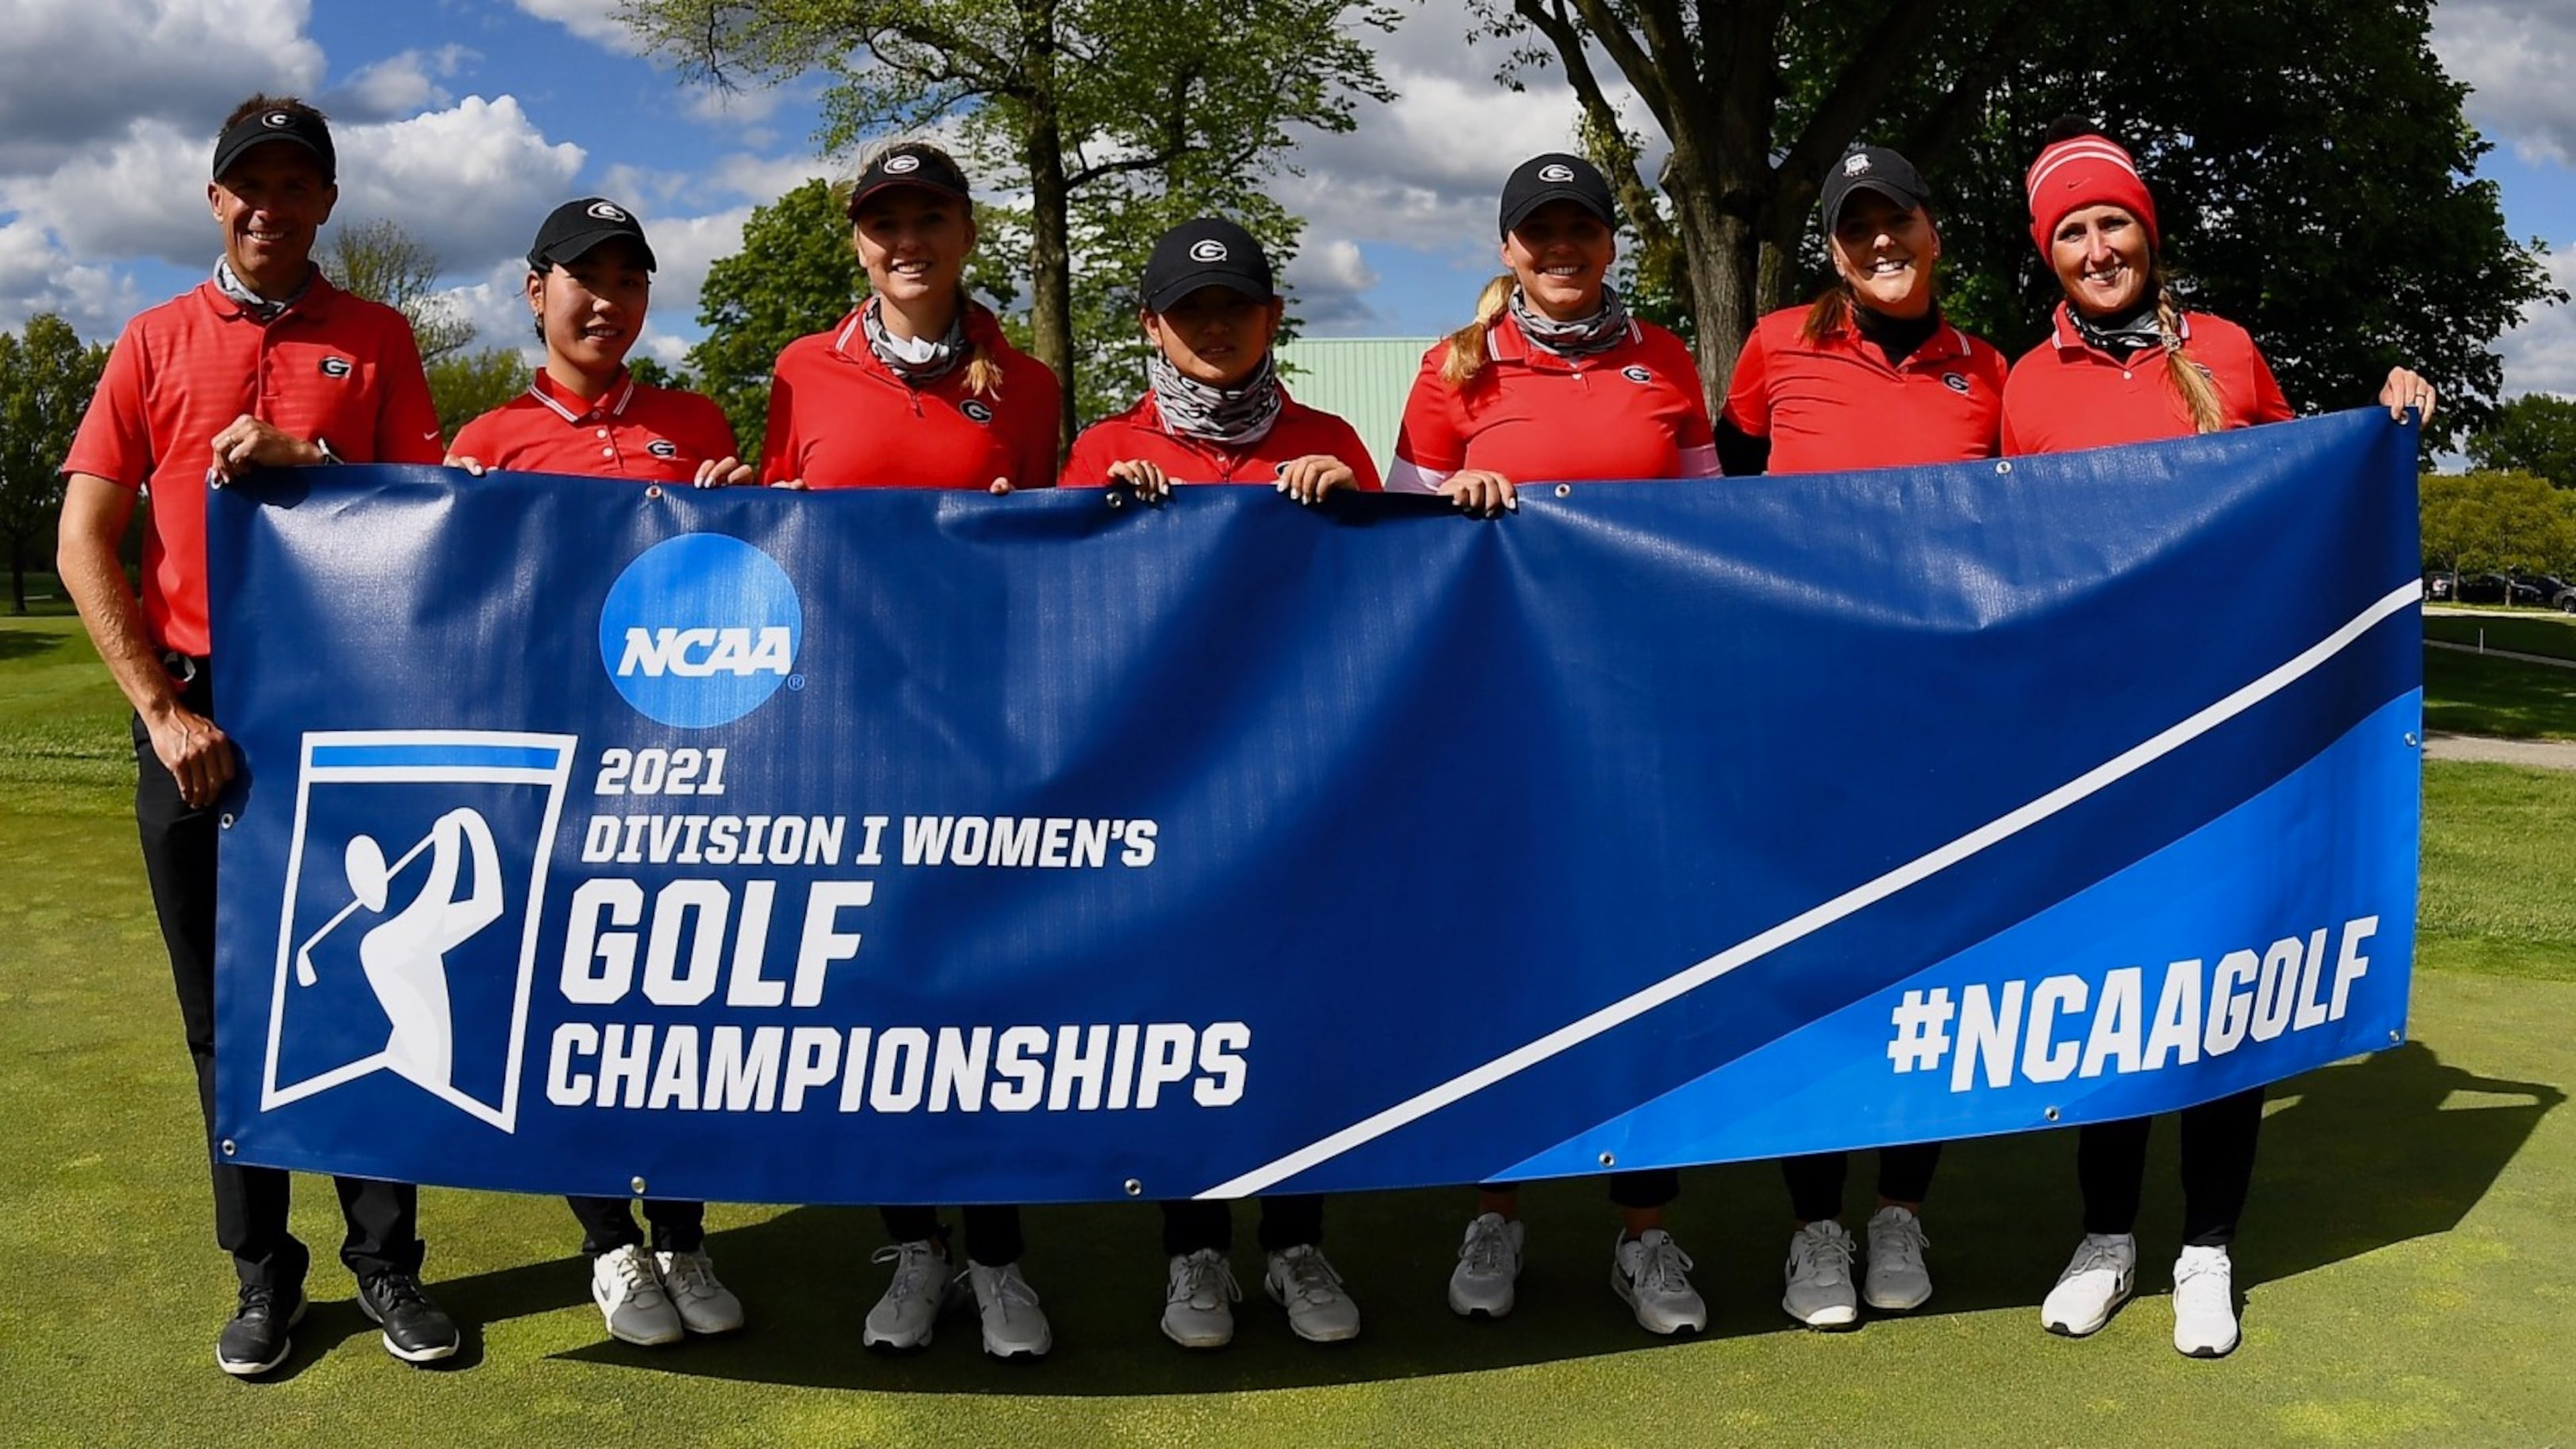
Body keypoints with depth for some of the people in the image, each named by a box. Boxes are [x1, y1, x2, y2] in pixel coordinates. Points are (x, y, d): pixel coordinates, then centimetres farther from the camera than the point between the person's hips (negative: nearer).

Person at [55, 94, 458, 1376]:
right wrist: (162, 711, -7)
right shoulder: (155, 343, 9)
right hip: (193, 714, 1)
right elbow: (85, 541, 2)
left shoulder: (376, 340, 8)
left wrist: (310, 458, -15)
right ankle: (262, 1271, 19)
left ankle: (385, 1259, 14)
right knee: (225, 1007, 7)